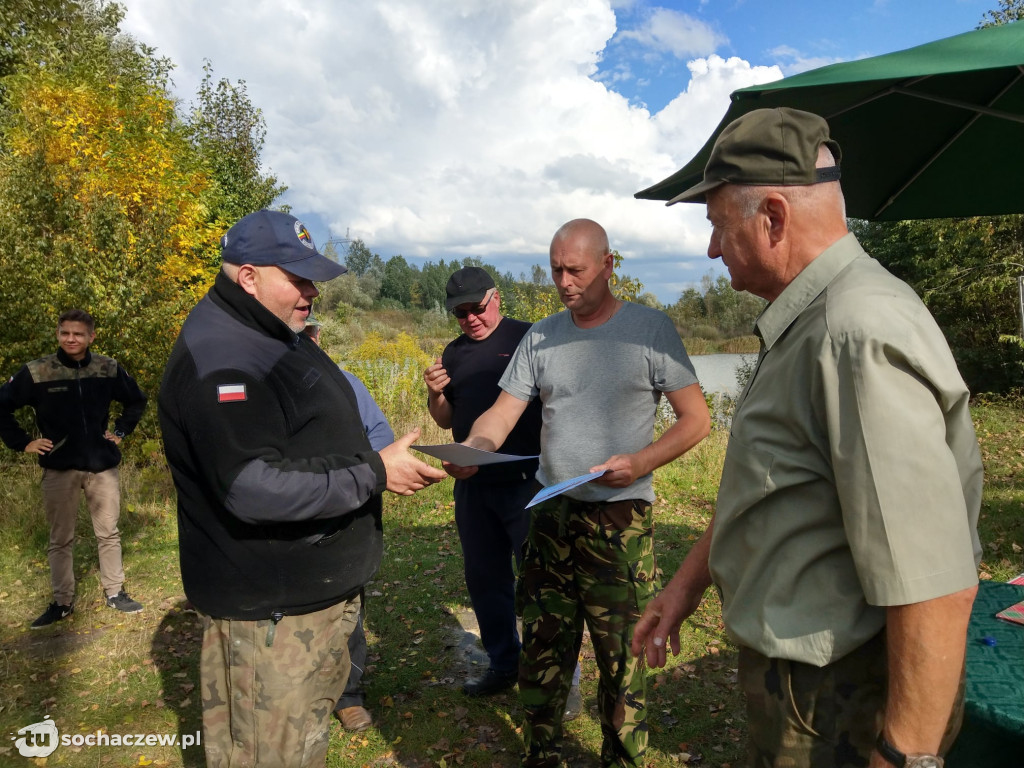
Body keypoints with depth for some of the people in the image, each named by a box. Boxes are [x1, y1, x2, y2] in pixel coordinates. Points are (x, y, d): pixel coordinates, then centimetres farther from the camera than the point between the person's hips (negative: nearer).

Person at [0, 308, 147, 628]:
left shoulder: (109, 369, -1)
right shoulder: (36, 372, -7)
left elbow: (137, 401, 15)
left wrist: (121, 431, 7)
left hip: (102, 466, 1)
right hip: (59, 469, -1)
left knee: (108, 533, 9)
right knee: (60, 539, 8)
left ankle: (114, 593, 22)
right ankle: (62, 602, 21)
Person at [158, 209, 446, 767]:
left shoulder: (279, 339, 13)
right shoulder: (219, 355, -22)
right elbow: (252, 487, -31)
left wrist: (387, 461, 13)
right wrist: (374, 472, -25)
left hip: (316, 589, 10)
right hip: (268, 613, -10)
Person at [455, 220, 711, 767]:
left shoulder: (650, 329, -4)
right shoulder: (540, 337, 7)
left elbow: (696, 419, -3)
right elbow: (502, 414, 2)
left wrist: (642, 461, -19)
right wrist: (471, 447, -20)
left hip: (621, 521, -4)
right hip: (550, 515, 4)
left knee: (621, 661, 6)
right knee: (541, 652, 15)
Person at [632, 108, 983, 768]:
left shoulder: (860, 332, -27)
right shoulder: (807, 323, 7)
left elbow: (936, 585, -29)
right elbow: (765, 485, 13)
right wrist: (690, 581, 15)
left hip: (836, 712, -9)